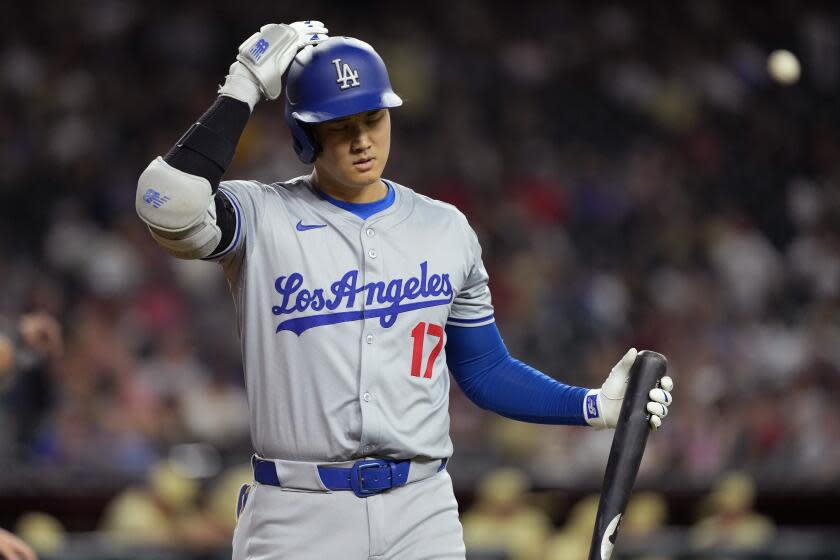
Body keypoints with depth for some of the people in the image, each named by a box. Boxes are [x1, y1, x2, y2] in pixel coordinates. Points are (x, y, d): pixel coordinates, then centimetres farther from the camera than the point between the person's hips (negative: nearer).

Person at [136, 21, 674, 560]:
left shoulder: (446, 229, 10)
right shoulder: (260, 218, -1)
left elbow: (486, 370, 17)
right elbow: (169, 205, -22)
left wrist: (593, 406, 4)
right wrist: (243, 89, -16)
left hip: (423, 515, 3)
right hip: (297, 517, -3)